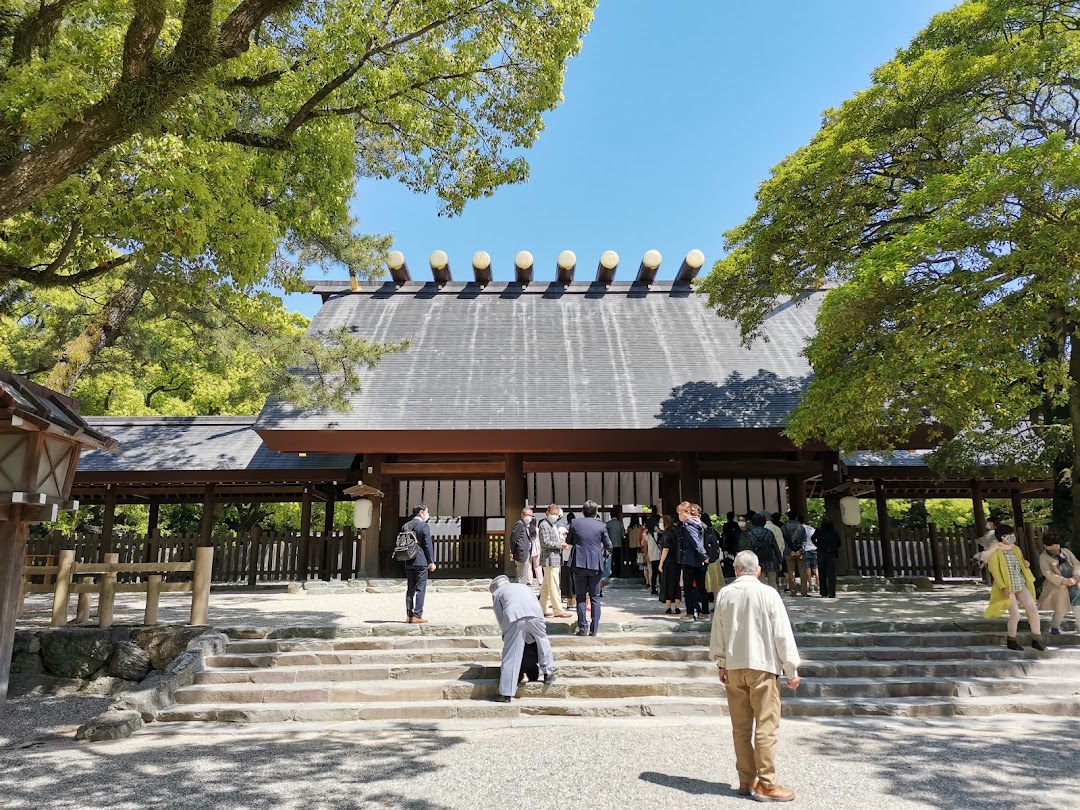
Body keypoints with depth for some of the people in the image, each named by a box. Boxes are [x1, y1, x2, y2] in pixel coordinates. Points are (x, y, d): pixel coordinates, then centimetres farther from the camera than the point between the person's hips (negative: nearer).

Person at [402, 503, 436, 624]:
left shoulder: (405, 526, 9)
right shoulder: (424, 526, -11)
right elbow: (428, 545, -12)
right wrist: (431, 562, -7)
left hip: (409, 563, 7)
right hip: (421, 562, -7)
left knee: (410, 590, 11)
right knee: (420, 590, -2)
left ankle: (409, 616, 12)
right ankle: (417, 616, -3)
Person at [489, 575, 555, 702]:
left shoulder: (496, 593, 30)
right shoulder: (524, 586, 40)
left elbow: (500, 618, 22)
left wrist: (506, 635, 31)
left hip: (514, 618, -2)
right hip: (535, 615, 2)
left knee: (511, 656, 4)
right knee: (543, 641, 29)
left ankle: (506, 693, 7)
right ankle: (548, 674, 34)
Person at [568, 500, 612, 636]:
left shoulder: (575, 524, 0)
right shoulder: (601, 526, -3)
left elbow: (569, 541, 11)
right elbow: (608, 546, 4)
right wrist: (606, 553, 25)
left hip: (579, 563, 0)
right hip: (595, 564, 0)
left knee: (581, 597, 7)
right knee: (595, 597, 9)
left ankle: (583, 628, 5)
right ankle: (594, 629, 8)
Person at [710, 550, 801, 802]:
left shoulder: (724, 594, 2)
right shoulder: (767, 593, -10)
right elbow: (782, 633, -8)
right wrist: (792, 669, 0)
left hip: (733, 666, 4)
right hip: (762, 666, -4)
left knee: (741, 727, 11)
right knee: (766, 727, 2)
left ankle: (746, 781, 19)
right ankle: (766, 784, 6)